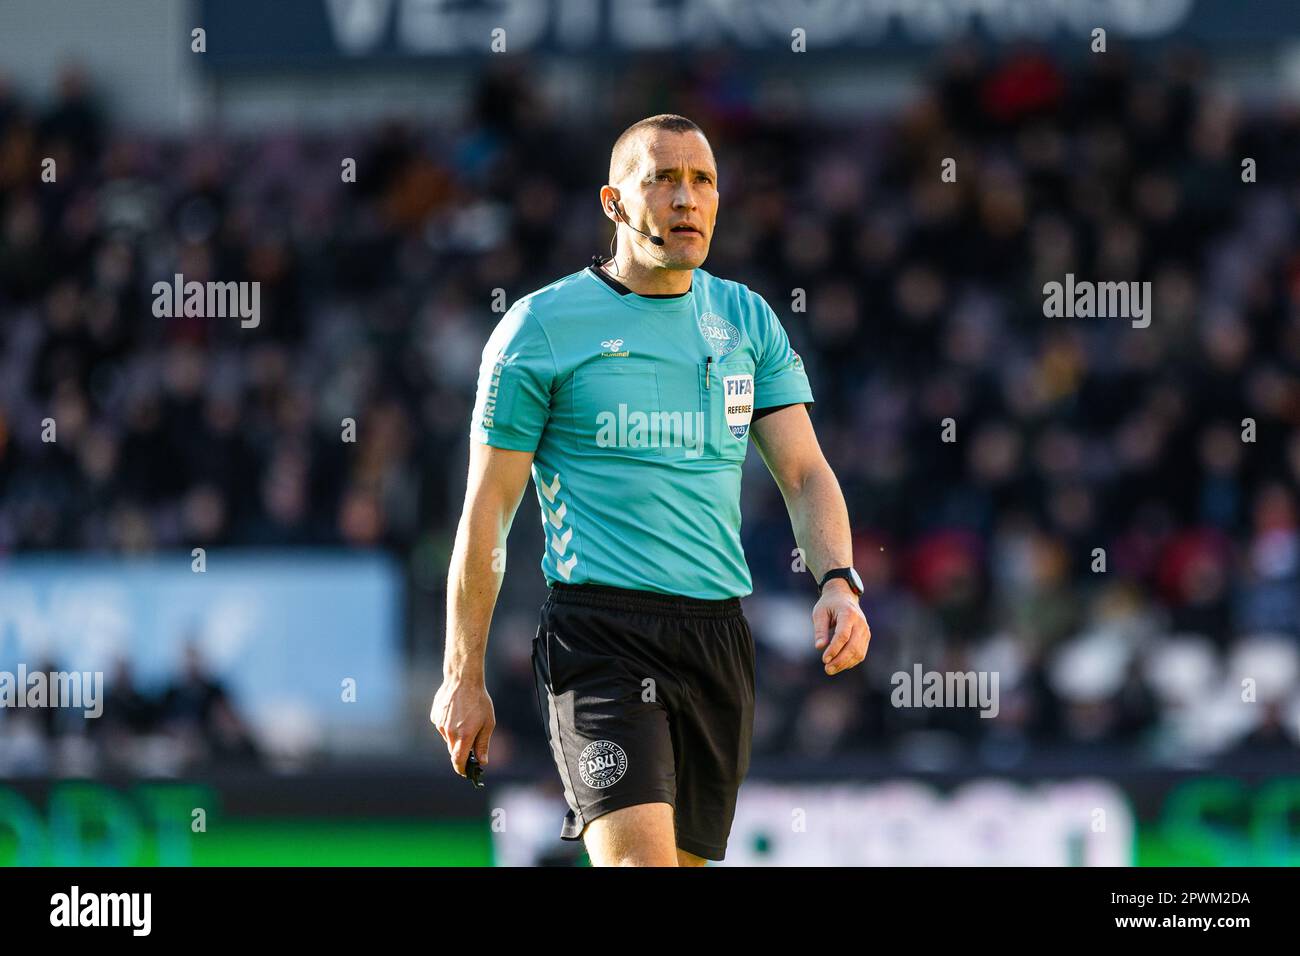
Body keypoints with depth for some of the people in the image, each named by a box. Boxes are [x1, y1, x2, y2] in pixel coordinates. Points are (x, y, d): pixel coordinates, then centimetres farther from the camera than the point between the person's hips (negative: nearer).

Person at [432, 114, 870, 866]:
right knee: (641, 859, -22)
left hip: (719, 635, 5)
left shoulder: (747, 320, 12)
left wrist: (839, 580, -12)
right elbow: (487, 508, 1)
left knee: (686, 856, 8)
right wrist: (463, 677, 0)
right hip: (599, 629, -5)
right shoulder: (543, 325, -1)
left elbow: (805, 473, 9)